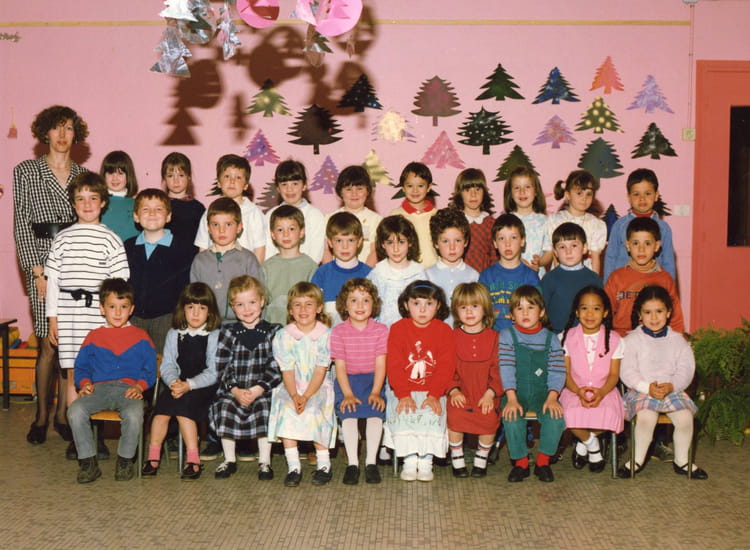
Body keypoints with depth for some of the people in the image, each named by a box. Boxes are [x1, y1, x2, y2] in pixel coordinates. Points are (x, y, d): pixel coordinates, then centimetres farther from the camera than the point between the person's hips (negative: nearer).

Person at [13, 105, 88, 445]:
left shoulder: (84, 175, 12)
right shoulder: (25, 172, 3)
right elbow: (21, 225, 0)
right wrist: (37, 271, -8)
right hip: (42, 261, -2)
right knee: (49, 343, -5)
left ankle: (62, 413, 15)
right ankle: (42, 415, 12)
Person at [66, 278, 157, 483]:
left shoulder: (141, 337, 15)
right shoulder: (93, 337, 19)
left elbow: (150, 370, 10)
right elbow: (81, 367, 18)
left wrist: (140, 386, -8)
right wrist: (84, 383, -3)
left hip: (129, 389, -2)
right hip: (99, 388, 2)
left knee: (134, 415, -36)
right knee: (75, 411, -29)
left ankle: (125, 460, -9)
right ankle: (88, 462, -12)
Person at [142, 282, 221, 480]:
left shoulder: (215, 336, 0)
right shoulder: (174, 335, 14)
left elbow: (214, 372, -7)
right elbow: (166, 365, 7)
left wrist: (189, 385, -20)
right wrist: (173, 382, -15)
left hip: (204, 387, -4)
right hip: (179, 385, 4)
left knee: (182, 405, -30)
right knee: (162, 402, -25)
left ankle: (193, 459, -25)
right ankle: (153, 456, -18)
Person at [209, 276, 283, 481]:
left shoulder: (273, 332, 5)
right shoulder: (228, 333, 9)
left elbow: (276, 368, -4)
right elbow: (222, 367, 1)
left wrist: (256, 390, -16)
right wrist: (236, 391, -14)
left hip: (263, 390, -2)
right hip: (233, 390, 2)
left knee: (264, 406, -29)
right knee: (224, 406, -25)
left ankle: (264, 461, -14)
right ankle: (229, 460, -5)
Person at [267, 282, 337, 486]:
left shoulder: (326, 335, -3)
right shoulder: (283, 336, 2)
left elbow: (321, 371, -8)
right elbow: (287, 370, -4)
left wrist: (306, 396, -22)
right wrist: (294, 395, -21)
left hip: (319, 388, -2)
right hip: (290, 388, 2)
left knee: (314, 409, -30)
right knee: (286, 409, -27)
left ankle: (324, 464, -15)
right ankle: (293, 466, -21)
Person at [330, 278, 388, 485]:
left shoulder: (380, 330, -1)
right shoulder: (338, 332, -2)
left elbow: (380, 364, -4)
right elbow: (340, 366, -5)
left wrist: (375, 392, -15)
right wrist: (348, 394, -16)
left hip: (373, 379, 0)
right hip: (347, 381, 0)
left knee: (375, 411, -24)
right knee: (348, 413, -25)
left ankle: (371, 462, -14)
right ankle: (352, 463, -16)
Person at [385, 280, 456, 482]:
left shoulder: (444, 330, 3)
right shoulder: (397, 329, 2)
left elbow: (446, 367, -4)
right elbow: (394, 365, -5)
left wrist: (434, 394, -16)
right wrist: (403, 394, -17)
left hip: (433, 391, 0)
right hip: (402, 390, 0)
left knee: (432, 413, -26)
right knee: (403, 413, -26)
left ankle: (426, 460, -13)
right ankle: (409, 459, -14)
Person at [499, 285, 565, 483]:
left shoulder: (550, 338, 7)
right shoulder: (507, 335, 3)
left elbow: (557, 371, -1)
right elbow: (506, 369, -7)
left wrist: (552, 398, -17)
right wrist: (511, 399, -19)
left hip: (542, 392, 1)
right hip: (516, 392, -1)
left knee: (555, 417, -26)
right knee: (511, 418, -29)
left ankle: (543, 461, -5)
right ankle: (520, 462, -7)